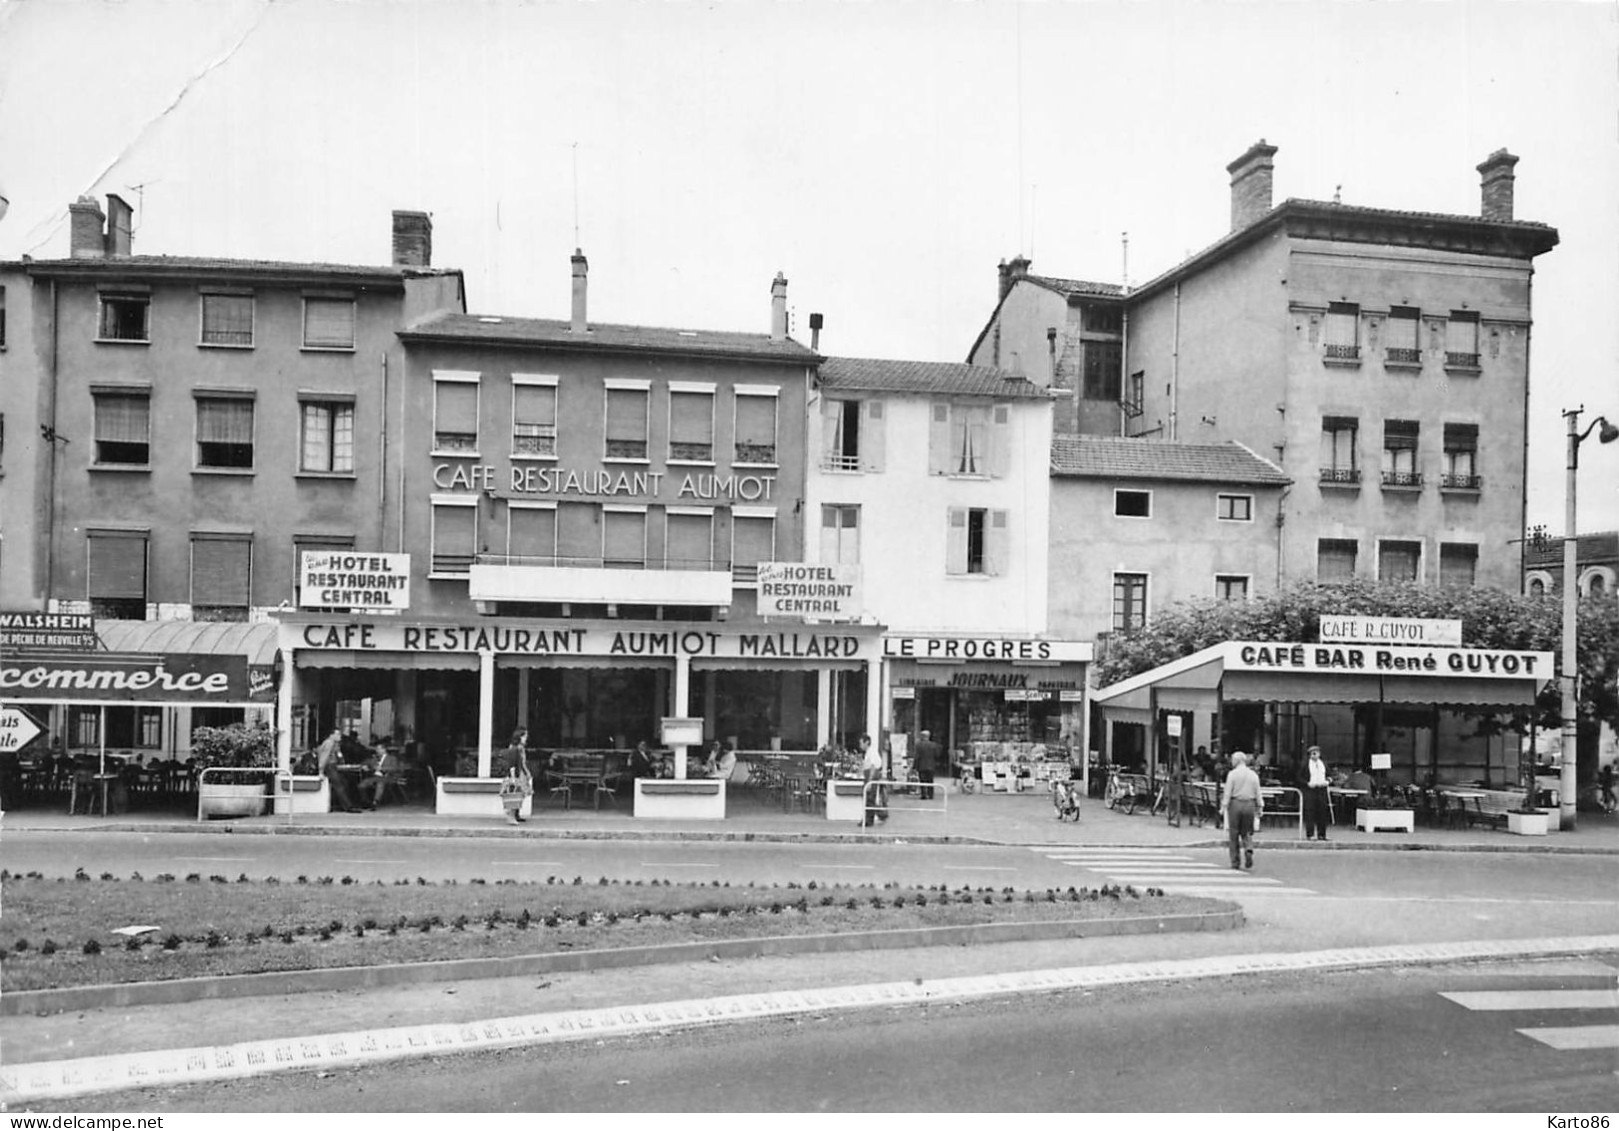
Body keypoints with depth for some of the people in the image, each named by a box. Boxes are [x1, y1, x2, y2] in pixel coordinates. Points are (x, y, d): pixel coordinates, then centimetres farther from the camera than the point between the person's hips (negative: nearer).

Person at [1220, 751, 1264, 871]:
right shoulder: (1254, 775, 6)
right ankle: (1249, 850, -16)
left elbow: (1227, 792, -7)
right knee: (1247, 833, 13)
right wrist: (1260, 807, 15)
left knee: (1233, 834, 5)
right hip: (1250, 805, 3)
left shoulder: (1232, 774, -5)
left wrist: (1223, 806, -3)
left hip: (1235, 804, -3)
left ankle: (1235, 862, 7)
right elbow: (1258, 794, 8)